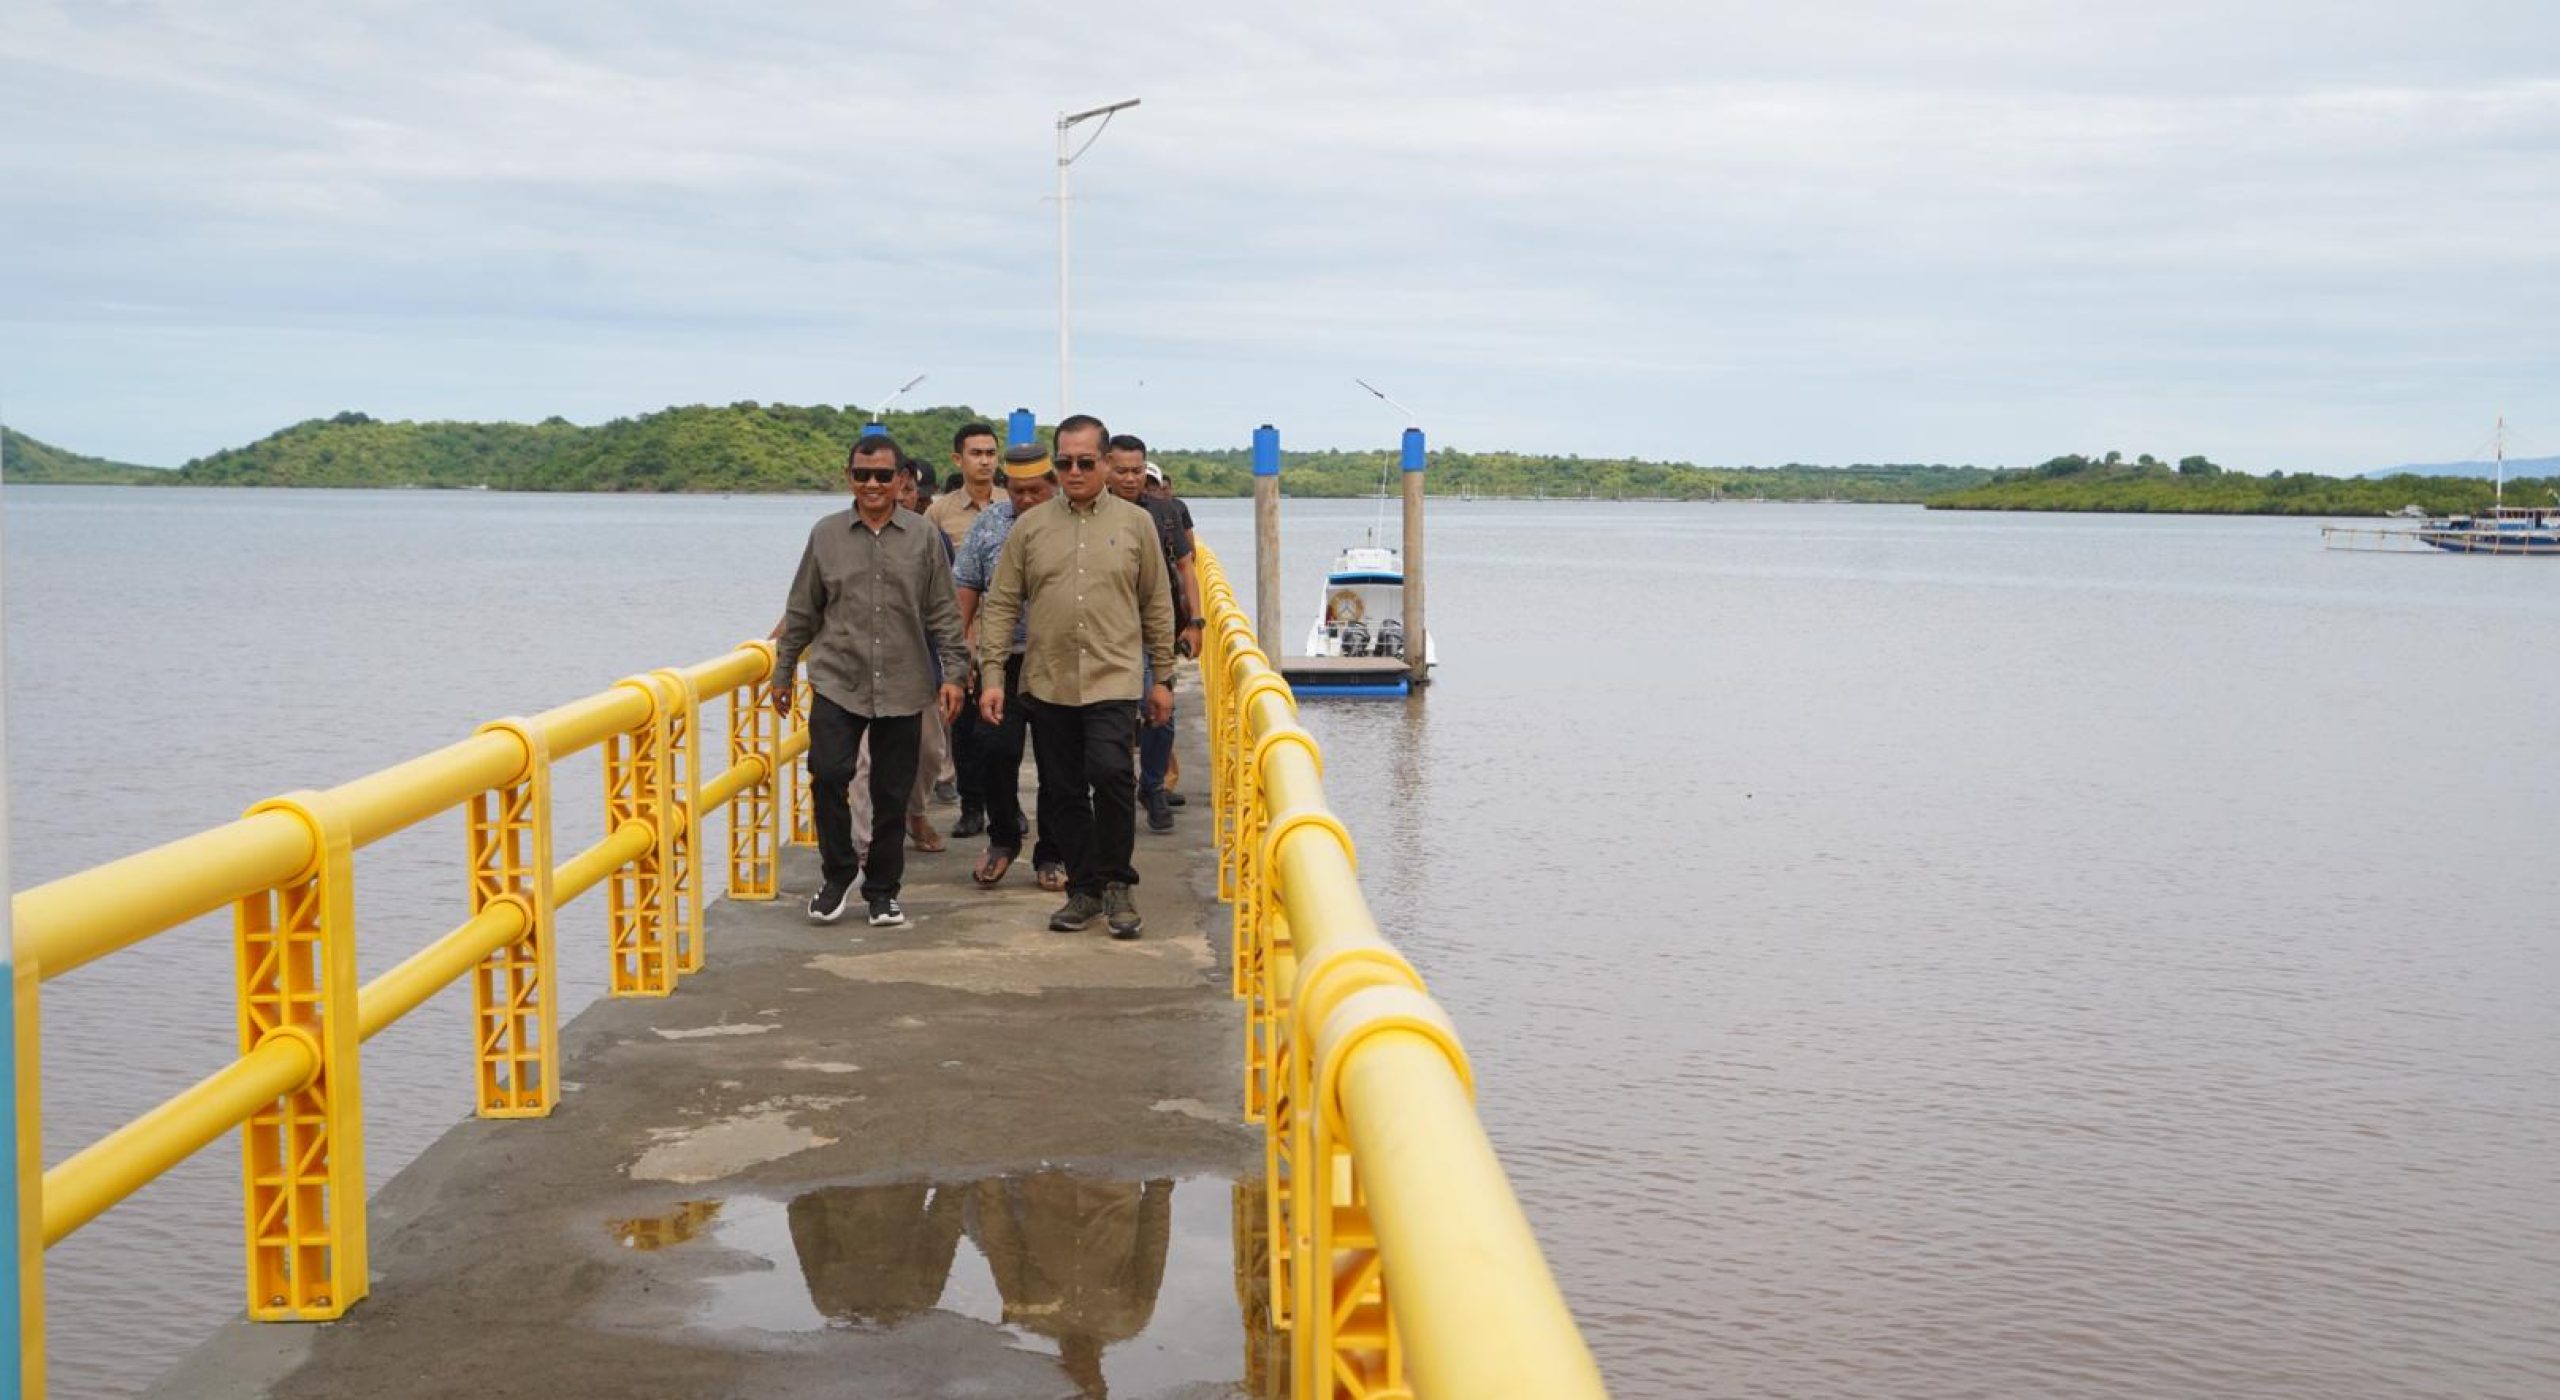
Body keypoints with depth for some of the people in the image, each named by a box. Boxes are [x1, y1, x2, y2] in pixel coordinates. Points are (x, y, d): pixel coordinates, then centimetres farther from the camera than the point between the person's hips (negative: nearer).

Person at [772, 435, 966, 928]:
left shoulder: (924, 537, 2)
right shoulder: (826, 535, 4)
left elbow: (943, 613, 4)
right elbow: (801, 612, 11)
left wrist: (952, 672, -3)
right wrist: (782, 673, 13)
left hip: (903, 688, 0)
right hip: (837, 682, 0)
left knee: (892, 794, 5)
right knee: (828, 775, -14)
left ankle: (882, 889, 20)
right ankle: (838, 873, 7)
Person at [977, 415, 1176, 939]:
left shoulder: (1135, 523, 6)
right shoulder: (1029, 527, 7)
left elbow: (1157, 606, 9)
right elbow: (1001, 604, 6)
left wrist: (1163, 678, 7)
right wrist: (991, 675, -1)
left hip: (1114, 679, -2)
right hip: (1048, 682, 2)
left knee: (1110, 771, -20)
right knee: (1065, 792, 7)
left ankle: (1116, 883, -4)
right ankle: (1084, 889, 21)